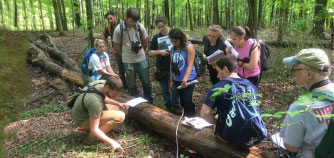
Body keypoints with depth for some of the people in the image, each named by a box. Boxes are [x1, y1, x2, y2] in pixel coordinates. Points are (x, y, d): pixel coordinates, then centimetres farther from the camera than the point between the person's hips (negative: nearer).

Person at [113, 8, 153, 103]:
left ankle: (149, 102, 27)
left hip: (142, 60, 2)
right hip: (128, 62, -2)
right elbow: (117, 48, 0)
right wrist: (126, 56, 10)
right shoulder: (119, 29, -10)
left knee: (147, 83, 9)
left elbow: (145, 43, 10)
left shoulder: (140, 26, -4)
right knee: (131, 85, 8)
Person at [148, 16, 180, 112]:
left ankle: (176, 107, 24)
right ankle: (168, 107, 30)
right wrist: (159, 51, -12)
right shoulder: (156, 37, 3)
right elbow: (150, 53, 5)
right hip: (162, 69, 2)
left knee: (175, 88, 7)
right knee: (165, 90, 13)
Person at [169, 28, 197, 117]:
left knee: (187, 101, -8)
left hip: (188, 79, -5)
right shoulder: (173, 48, 4)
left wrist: (185, 80, -32)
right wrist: (171, 80, 11)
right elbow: (172, 65, 10)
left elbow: (190, 65, -20)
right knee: (182, 100, 13)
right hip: (177, 80, 6)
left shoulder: (189, 47, -12)